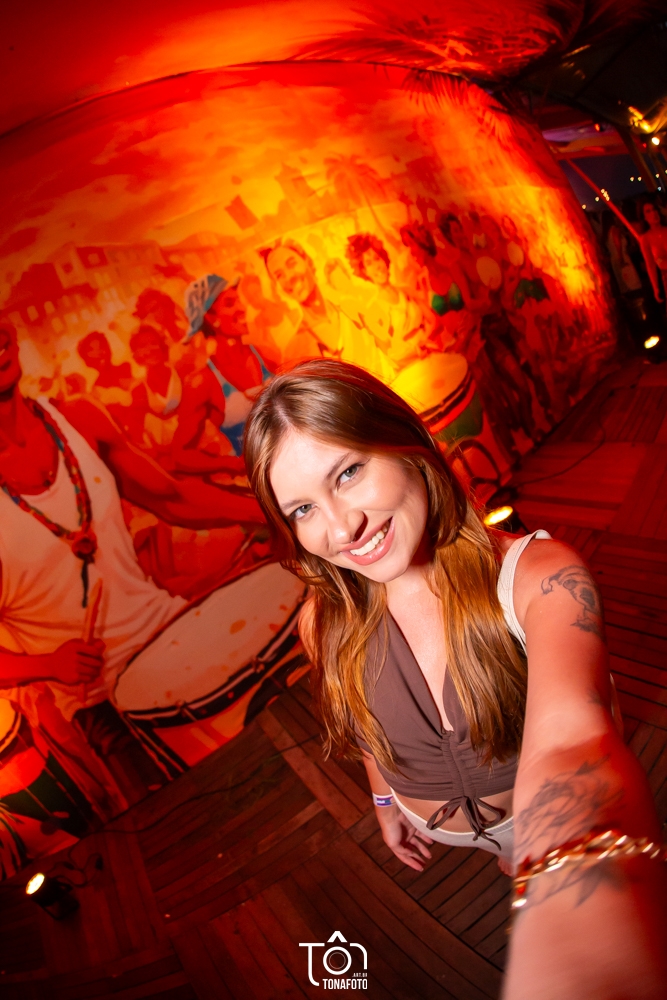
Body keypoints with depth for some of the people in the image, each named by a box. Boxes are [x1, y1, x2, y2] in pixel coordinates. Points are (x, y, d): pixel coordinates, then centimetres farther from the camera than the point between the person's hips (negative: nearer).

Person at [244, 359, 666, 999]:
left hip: (542, 816, -3)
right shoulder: (326, 625, -23)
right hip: (434, 827, 4)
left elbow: (568, 738, -55)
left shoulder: (539, 577, -36)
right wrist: (385, 800, 13)